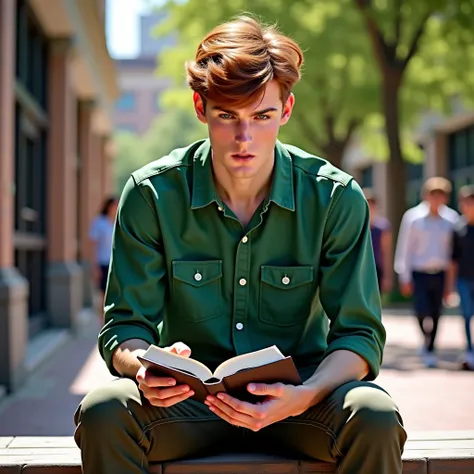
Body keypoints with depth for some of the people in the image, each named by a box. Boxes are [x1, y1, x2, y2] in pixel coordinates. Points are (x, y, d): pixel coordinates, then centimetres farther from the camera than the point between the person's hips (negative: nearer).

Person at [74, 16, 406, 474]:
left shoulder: (336, 199, -7)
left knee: (374, 415, -30)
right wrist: (144, 367, -29)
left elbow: (358, 334, -7)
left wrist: (303, 397, -28)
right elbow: (125, 326, -4)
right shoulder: (151, 195, -7)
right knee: (103, 411, -30)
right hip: (187, 398, 0)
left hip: (300, 391, 1)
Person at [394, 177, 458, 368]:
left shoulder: (451, 219, 1)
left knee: (435, 315, 8)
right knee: (422, 311, -15)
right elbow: (405, 248, -1)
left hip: (440, 273, 2)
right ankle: (426, 338, 12)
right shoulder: (413, 217, -4)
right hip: (419, 272, -2)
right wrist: (405, 278, -4)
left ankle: (429, 349, 24)